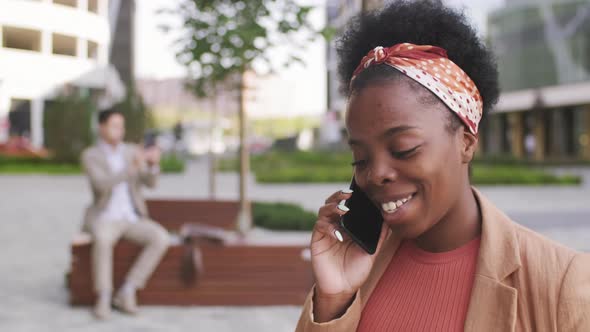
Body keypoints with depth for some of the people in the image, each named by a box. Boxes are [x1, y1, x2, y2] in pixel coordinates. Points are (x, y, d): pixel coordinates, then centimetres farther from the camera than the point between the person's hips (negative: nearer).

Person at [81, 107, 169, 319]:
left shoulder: (132, 151, 9)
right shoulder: (90, 156, -5)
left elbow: (150, 183, -4)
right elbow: (101, 186, -23)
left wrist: (154, 163, -27)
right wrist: (132, 167, -35)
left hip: (132, 220, 4)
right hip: (104, 219, -4)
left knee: (161, 238, -27)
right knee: (103, 239, -41)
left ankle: (126, 292, -21)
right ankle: (103, 299, -30)